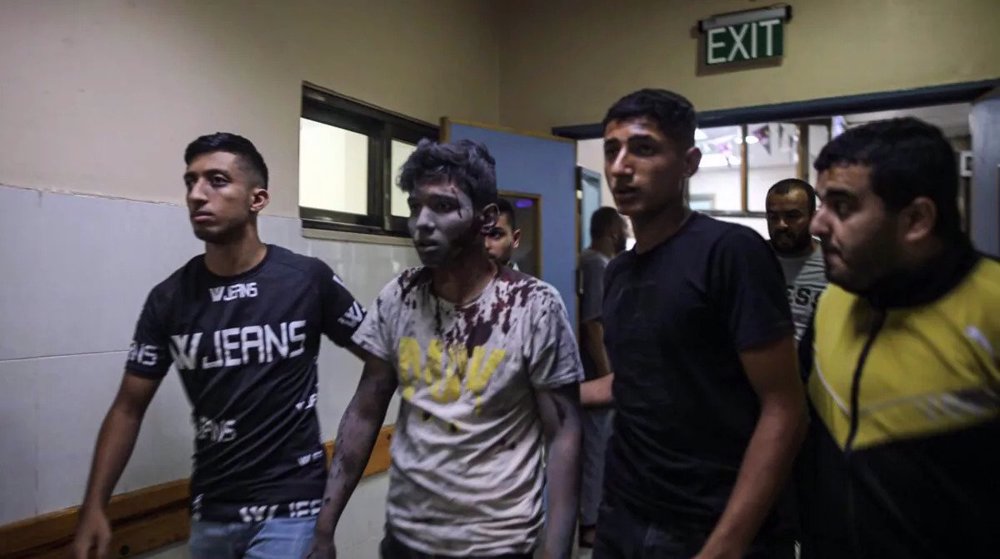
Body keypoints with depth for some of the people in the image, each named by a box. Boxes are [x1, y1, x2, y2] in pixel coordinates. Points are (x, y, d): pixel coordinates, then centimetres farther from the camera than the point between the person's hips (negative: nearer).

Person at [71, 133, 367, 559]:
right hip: (210, 509, 4)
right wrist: (94, 506, -5)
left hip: (290, 505, -3)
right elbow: (129, 408, 3)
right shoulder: (169, 298, -2)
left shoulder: (308, 280, -11)